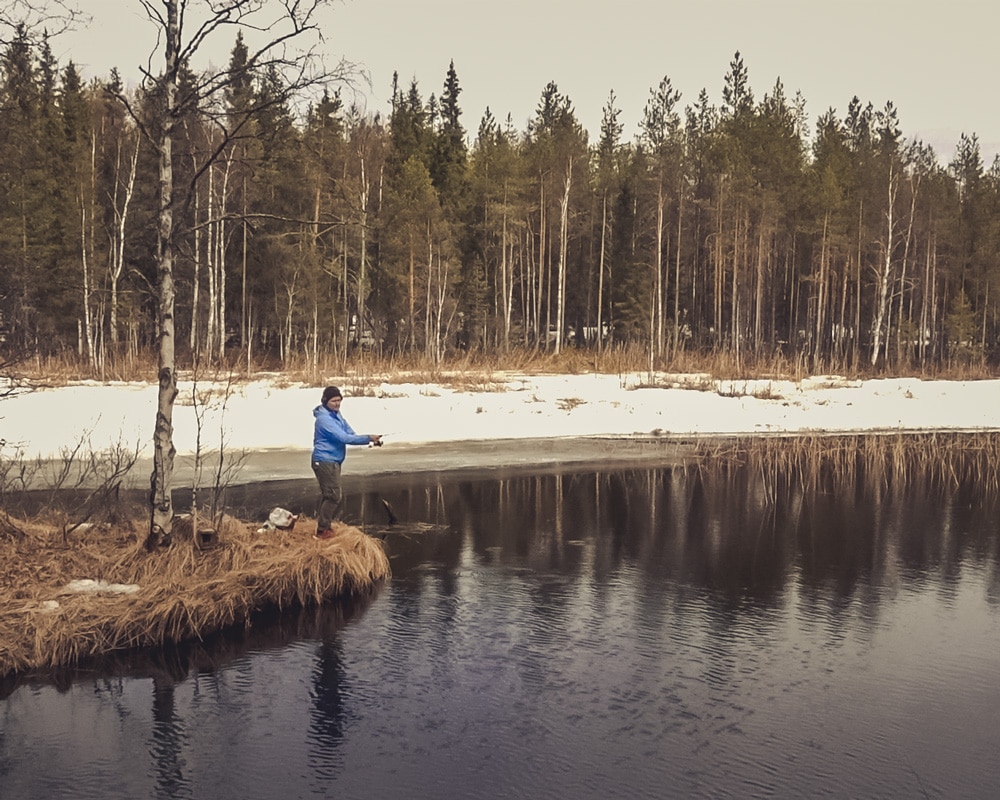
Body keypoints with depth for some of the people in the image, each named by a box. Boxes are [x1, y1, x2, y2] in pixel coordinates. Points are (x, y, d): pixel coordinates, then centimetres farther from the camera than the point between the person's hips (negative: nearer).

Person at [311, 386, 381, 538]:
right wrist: (368, 438, -25)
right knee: (334, 495, -7)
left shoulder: (336, 415, 11)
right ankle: (322, 530, 0)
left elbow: (350, 434, 5)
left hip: (333, 461, 10)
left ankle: (323, 525, 28)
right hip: (325, 462, -10)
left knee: (329, 495, 17)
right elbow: (344, 438, -26)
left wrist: (370, 440, -12)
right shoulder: (324, 419, -20)